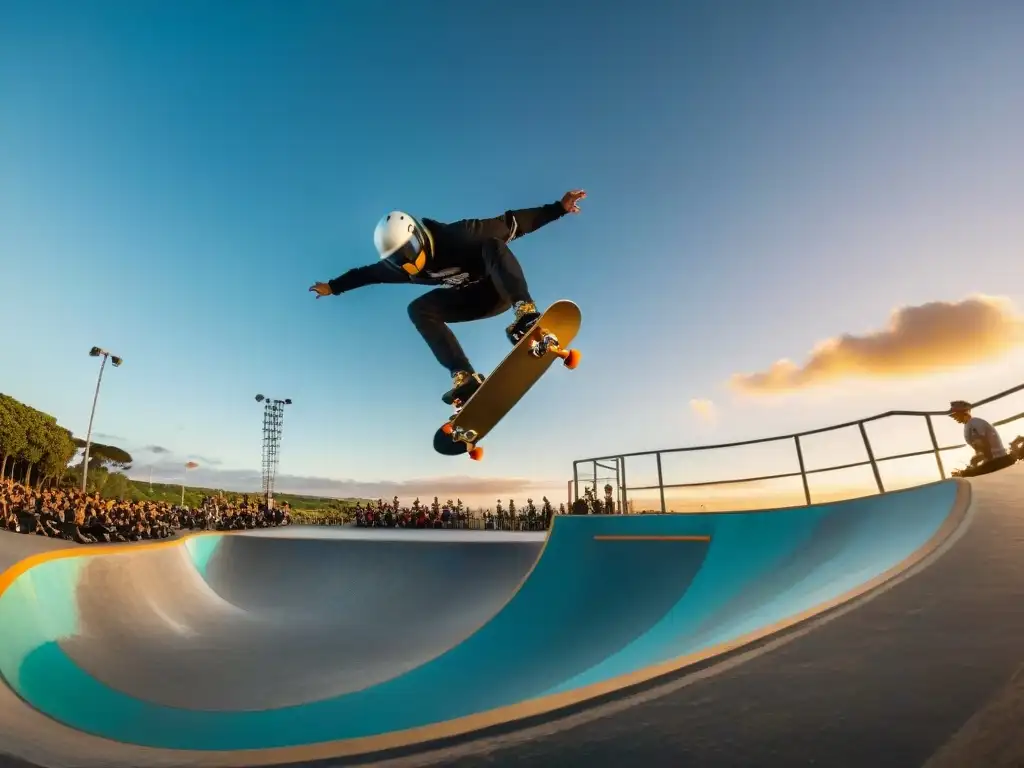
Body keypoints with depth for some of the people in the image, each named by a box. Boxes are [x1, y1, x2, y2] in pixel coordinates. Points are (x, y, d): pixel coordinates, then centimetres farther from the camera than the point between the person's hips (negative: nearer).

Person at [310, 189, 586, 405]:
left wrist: (558, 208, -27)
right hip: (473, 299, 6)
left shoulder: (457, 236, -27)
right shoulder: (399, 265, -10)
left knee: (493, 246, -35)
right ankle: (465, 378, -28)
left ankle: (525, 313, -52)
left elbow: (511, 223, -25)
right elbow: (368, 273, 8)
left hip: (502, 289, -6)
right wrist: (333, 286, 19)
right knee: (418, 309, -14)